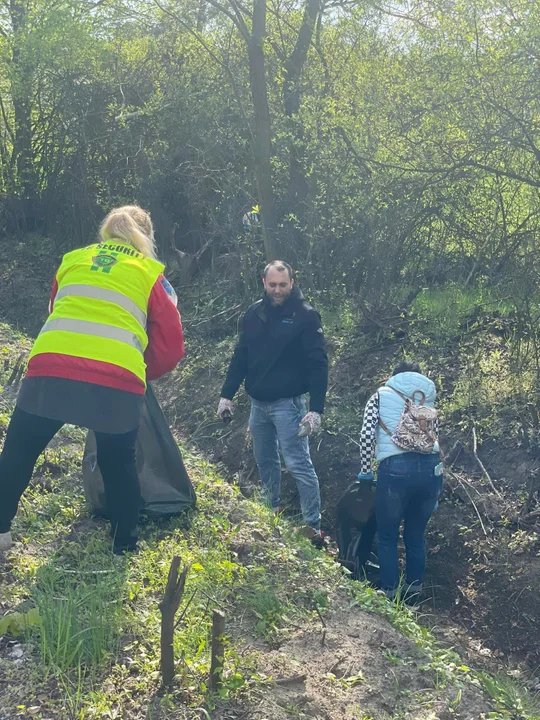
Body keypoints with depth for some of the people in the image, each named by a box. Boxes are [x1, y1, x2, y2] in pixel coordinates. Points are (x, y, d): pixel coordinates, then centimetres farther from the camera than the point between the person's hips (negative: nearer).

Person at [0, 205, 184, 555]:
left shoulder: (72, 261, 24)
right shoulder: (150, 274, 16)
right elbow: (171, 346, 14)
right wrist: (142, 372, 32)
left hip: (52, 369, 1)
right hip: (118, 382, -1)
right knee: (119, 465, 18)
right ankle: (126, 547, 26)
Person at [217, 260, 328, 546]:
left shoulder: (306, 316, -10)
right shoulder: (253, 313, 6)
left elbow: (318, 365, -13)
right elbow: (240, 356, 12)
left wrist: (316, 409, -19)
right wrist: (227, 394, 8)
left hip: (288, 404, -6)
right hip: (258, 404, 6)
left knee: (299, 465, -8)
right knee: (265, 461, 17)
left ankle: (314, 527, -1)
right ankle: (271, 511, 35)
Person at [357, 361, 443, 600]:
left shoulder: (381, 394, 16)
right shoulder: (428, 399, 25)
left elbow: (367, 435, 2)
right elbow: (433, 437, 20)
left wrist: (365, 471, 13)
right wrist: (435, 492, 24)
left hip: (396, 468, -3)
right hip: (432, 468, 4)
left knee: (387, 537, 12)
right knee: (416, 535, 20)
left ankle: (390, 593, 13)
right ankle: (414, 591, 24)